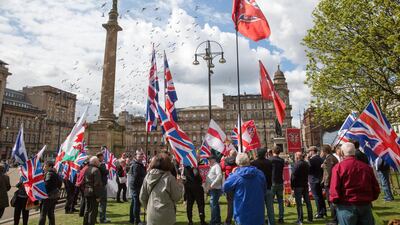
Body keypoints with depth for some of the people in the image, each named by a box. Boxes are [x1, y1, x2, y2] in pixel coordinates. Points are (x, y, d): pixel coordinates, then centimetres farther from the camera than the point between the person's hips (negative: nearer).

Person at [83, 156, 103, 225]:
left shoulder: (87, 169, 11)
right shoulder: (96, 170, -16)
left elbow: (84, 182, 17)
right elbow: (97, 184, -19)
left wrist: (84, 191, 23)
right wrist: (98, 196, -17)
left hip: (86, 193, 9)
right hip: (93, 193, -9)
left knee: (87, 210, 18)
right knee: (93, 211, -2)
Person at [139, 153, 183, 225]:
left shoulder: (148, 176, -2)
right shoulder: (169, 178, -15)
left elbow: (142, 197, 5)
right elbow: (177, 197, -9)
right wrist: (179, 184, 6)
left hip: (151, 216, 4)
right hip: (166, 217, -4)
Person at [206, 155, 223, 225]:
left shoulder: (216, 166, -11)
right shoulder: (211, 167, 19)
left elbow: (219, 176, -24)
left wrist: (212, 185, -24)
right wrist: (208, 186, 15)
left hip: (215, 188, -10)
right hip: (212, 189, 10)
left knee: (213, 204, -10)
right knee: (215, 204, 15)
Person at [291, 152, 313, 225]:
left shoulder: (297, 164, -18)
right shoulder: (306, 164, 7)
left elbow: (293, 175, -19)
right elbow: (308, 173, 14)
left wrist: (292, 186, -11)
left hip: (298, 186, -7)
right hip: (305, 185, 8)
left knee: (299, 203, -2)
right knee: (307, 202, 15)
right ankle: (310, 218, 23)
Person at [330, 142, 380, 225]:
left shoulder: (338, 167, -11)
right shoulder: (367, 167, 3)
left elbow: (334, 188, -15)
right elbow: (376, 188, 7)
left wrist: (334, 199, 3)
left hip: (346, 206, -4)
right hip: (365, 205, 4)